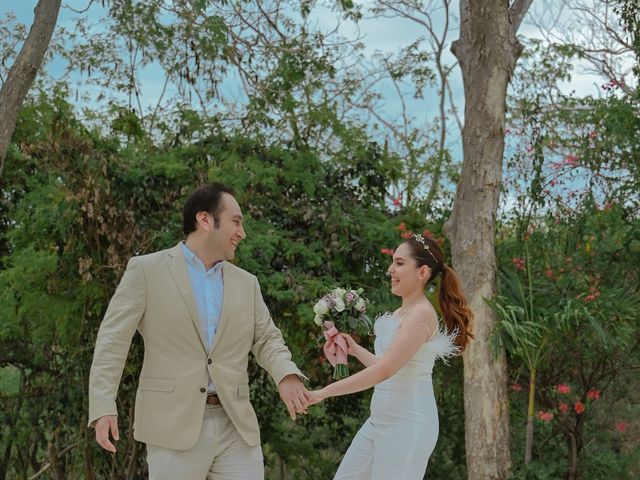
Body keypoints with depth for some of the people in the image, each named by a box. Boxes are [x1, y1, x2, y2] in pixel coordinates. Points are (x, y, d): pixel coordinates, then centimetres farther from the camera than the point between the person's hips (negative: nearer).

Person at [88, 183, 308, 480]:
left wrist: (286, 375, -8)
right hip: (174, 426, -4)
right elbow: (113, 340, -4)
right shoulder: (146, 270, 1)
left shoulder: (246, 283, 15)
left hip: (236, 426, 4)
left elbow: (266, 339, 15)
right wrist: (103, 407, -15)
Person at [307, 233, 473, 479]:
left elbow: (384, 371, -24)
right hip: (379, 420, 9)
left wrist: (322, 393, -22)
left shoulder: (422, 314, -17)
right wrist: (354, 349, 16)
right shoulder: (399, 313, 11)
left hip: (408, 424, -9)